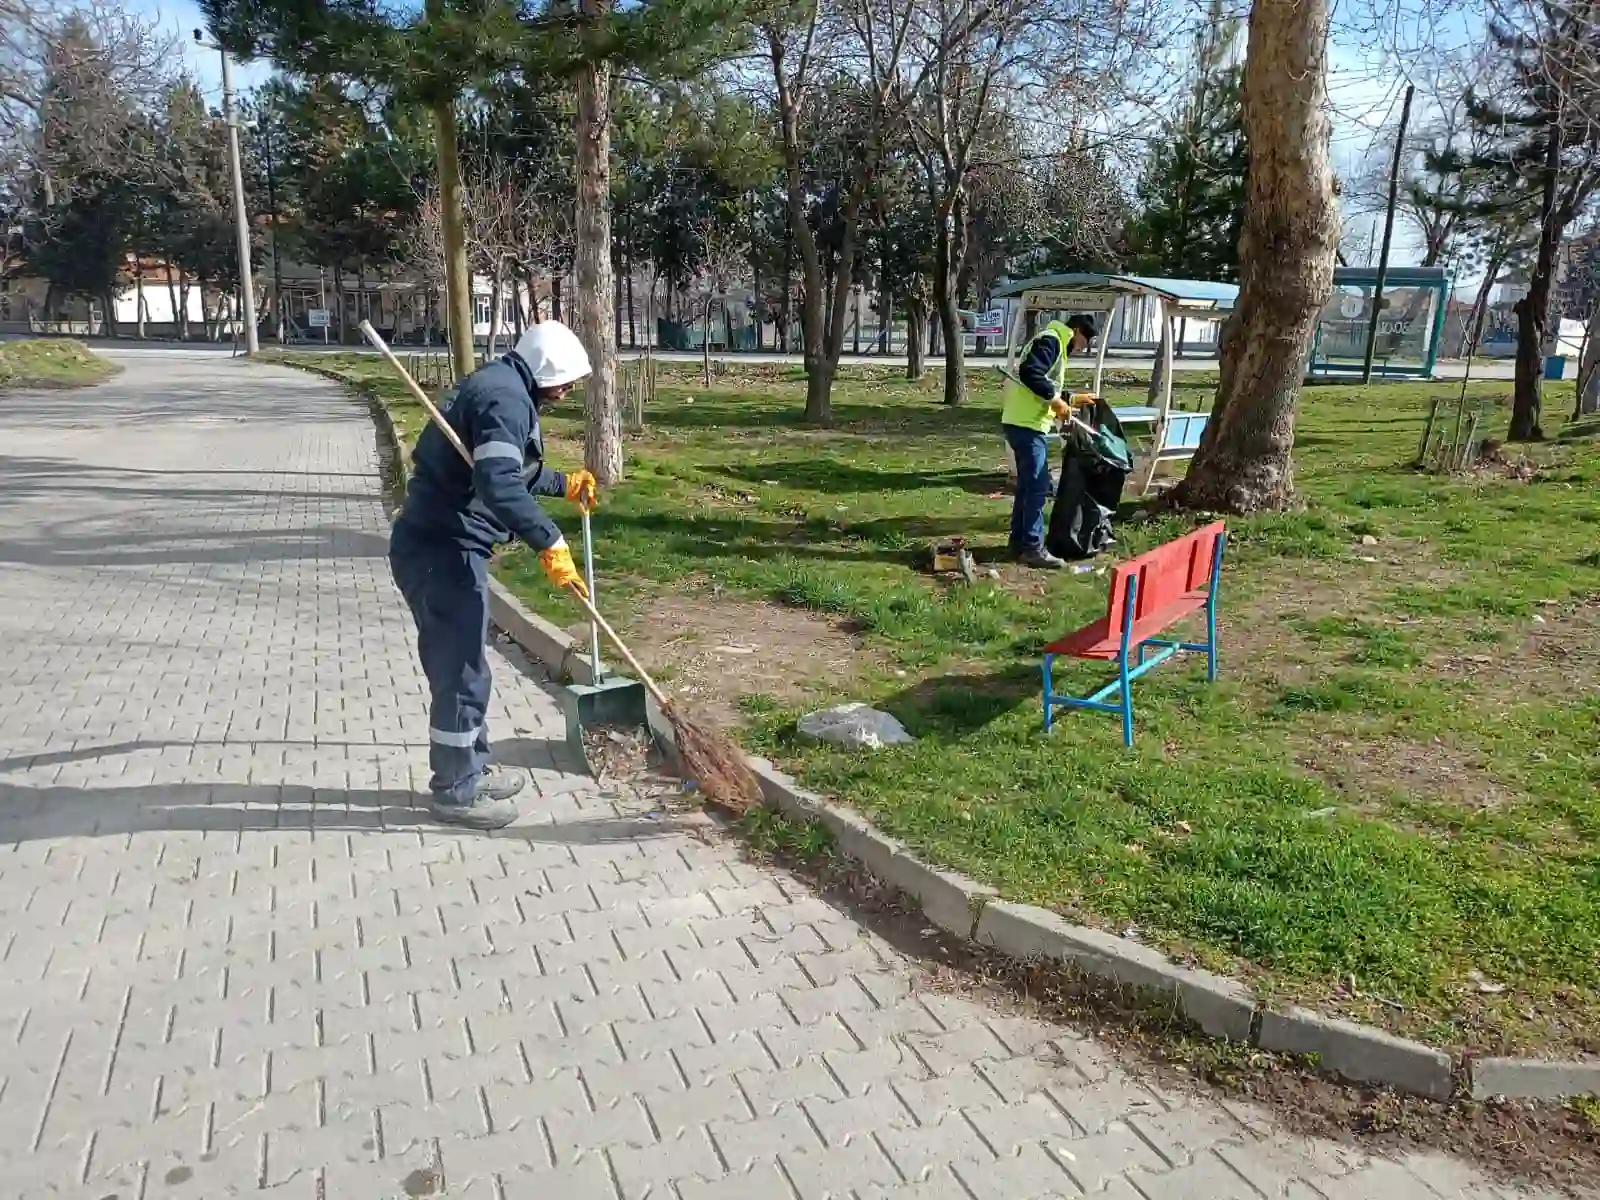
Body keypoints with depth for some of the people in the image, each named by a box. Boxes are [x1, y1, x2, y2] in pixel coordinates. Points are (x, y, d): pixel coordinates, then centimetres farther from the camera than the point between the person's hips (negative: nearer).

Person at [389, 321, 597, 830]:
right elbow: (499, 484, -32)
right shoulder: (506, 398, -16)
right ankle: (455, 791, 11)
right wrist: (548, 543, -32)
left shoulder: (499, 386, 18)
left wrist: (564, 483, 34)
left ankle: (471, 769, 32)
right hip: (443, 551, -11)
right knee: (462, 672, -1)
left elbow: (509, 470, 31)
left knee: (457, 666, 19)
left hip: (434, 544, 11)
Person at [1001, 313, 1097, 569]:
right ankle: (1033, 548, -7)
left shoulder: (1056, 344, 22)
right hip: (1026, 425, -11)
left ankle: (1019, 542, 21)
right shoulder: (1050, 340, -10)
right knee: (1037, 487, -9)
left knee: (1027, 485, 14)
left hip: (1025, 423, 11)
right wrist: (1055, 400, -18)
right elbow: (1029, 373, -25)